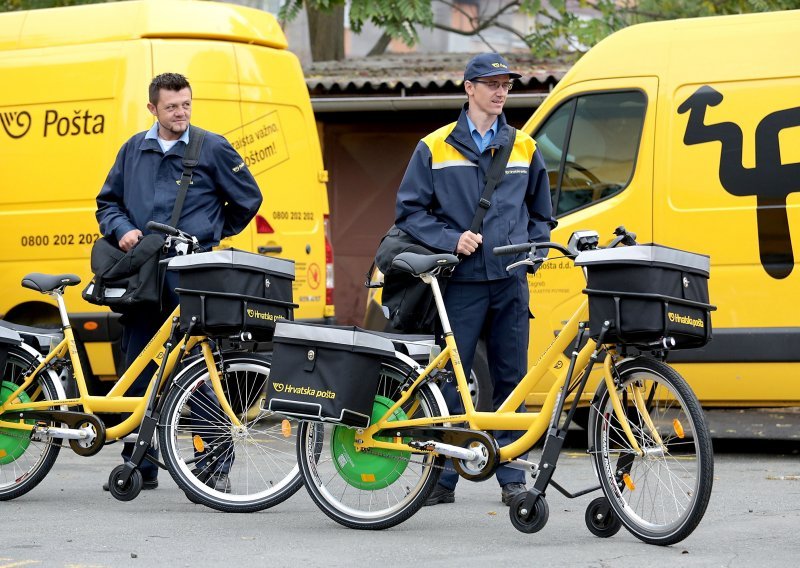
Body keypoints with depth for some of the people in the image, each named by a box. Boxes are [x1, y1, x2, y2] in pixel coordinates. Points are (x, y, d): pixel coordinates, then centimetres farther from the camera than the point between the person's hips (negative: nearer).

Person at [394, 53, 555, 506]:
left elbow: (541, 215, 24)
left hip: (511, 282, 3)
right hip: (461, 281, -2)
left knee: (511, 379, 4)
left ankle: (512, 476, 9)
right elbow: (410, 211, 4)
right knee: (450, 379, -3)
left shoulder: (524, 149, 14)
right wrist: (451, 240, -9)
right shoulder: (435, 148, 5)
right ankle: (443, 476, 3)